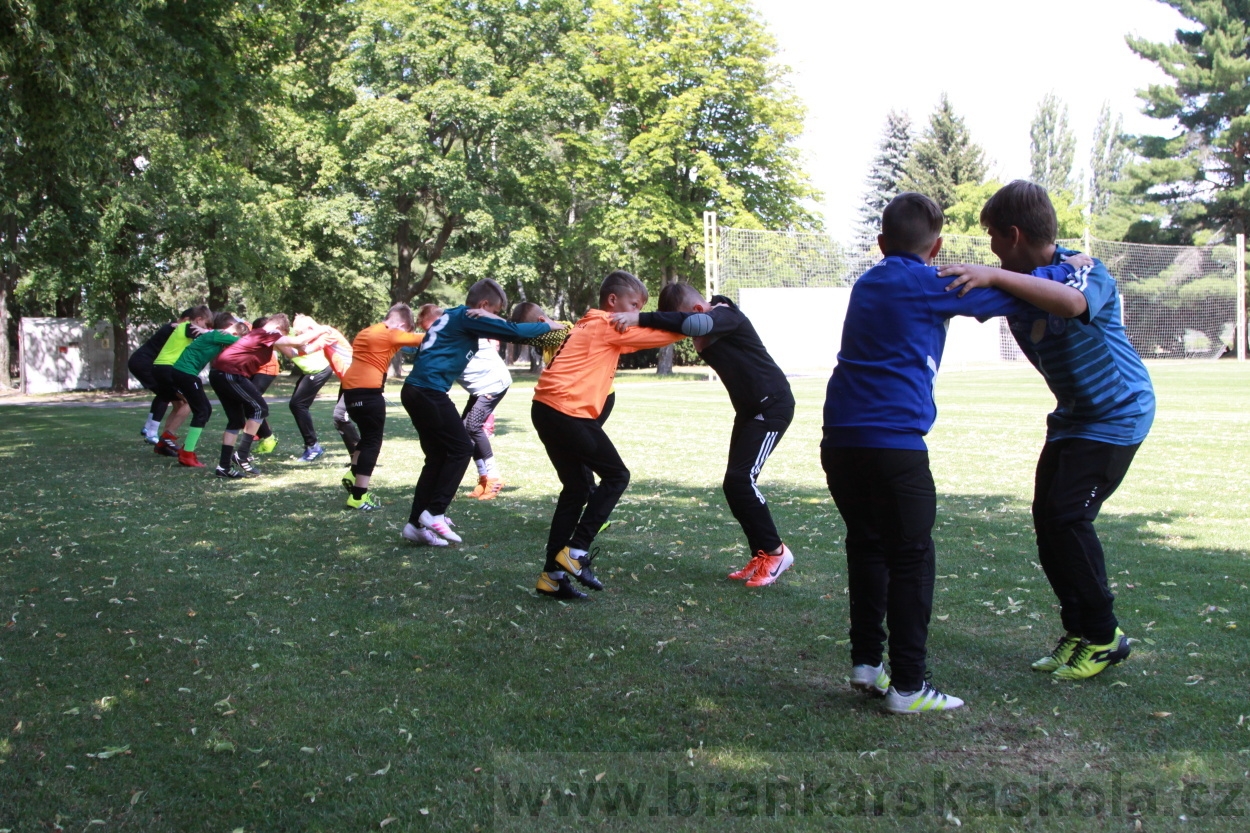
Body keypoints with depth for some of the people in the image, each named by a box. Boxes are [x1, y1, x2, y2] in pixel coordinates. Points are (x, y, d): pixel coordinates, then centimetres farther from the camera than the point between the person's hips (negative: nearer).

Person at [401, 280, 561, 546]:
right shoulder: (468, 317, -5)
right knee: (461, 449, -2)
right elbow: (514, 332, -7)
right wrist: (548, 326, 6)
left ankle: (416, 524, 9)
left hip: (415, 390, 9)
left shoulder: (452, 316, 22)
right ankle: (434, 513, -5)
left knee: (437, 456, 11)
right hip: (430, 391, -9)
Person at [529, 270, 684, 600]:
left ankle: (552, 574, 11)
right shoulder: (609, 325, -2)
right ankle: (575, 552, -3)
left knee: (576, 489, 13)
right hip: (568, 410, -9)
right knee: (616, 476, 2)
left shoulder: (590, 326, 26)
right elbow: (661, 335, -1)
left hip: (546, 409, 9)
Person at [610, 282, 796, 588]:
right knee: (734, 483, 5)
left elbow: (693, 323, -44)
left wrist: (640, 318, -47)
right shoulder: (708, 328, 3)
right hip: (748, 409, 10)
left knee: (740, 479, -16)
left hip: (773, 405, -9)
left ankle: (774, 552, -3)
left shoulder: (727, 317, -24)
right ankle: (761, 556, 14)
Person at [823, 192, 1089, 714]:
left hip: (839, 438, 7)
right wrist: (1065, 268, 20)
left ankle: (866, 662, 26)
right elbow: (1066, 301, 2)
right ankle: (907, 687, 7)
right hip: (893, 443, -7)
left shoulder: (867, 284, 19)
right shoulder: (935, 284, -1)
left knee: (867, 548, 20)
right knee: (910, 561, 3)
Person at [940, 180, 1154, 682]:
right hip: (1072, 415, 8)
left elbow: (1071, 301, -46)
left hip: (1117, 413, -8)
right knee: (1046, 517, 2)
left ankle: (1104, 638, 0)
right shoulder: (1016, 283, 1)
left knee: (1068, 516, -15)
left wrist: (994, 276, -55)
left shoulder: (1089, 272, -23)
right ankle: (1078, 631, 15)